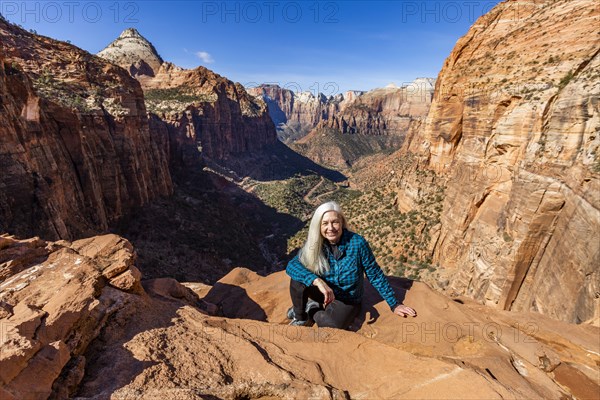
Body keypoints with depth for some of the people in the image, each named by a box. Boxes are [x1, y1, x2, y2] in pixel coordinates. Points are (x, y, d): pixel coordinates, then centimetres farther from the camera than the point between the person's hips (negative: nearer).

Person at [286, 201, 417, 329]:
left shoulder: (357, 242, -22)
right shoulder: (315, 244, -16)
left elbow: (376, 276, -11)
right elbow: (291, 265, -26)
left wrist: (394, 304, -6)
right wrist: (317, 281, -39)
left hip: (347, 300, -1)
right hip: (323, 294, 2)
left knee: (333, 325, -32)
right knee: (298, 279, -27)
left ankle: (311, 311, 3)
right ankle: (300, 316, 2)